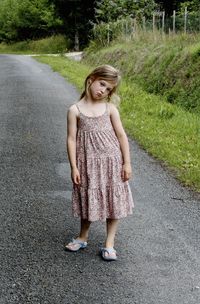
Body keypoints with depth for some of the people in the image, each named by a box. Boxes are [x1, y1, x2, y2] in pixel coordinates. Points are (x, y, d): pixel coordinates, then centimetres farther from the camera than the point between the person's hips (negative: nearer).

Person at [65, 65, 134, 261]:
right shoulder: (75, 110, -5)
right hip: (88, 164, -1)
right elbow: (71, 139, -5)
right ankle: (83, 237, 35)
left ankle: (109, 243, 20)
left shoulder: (110, 109, -1)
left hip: (111, 162, 1)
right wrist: (74, 167, -8)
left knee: (113, 200, 6)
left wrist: (127, 163, -2)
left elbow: (121, 136, 1)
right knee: (88, 200, 13)